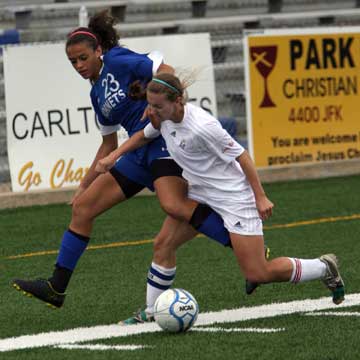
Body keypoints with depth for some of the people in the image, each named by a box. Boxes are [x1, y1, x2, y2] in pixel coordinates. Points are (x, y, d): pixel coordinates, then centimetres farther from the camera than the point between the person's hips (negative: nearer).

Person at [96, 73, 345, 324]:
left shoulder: (202, 126, -31)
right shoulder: (163, 117, -6)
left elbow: (241, 155, -22)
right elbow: (145, 135, 17)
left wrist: (260, 197, -17)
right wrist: (114, 156, 4)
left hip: (235, 197, -9)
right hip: (200, 194, 9)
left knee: (257, 275, -6)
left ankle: (324, 268, 14)